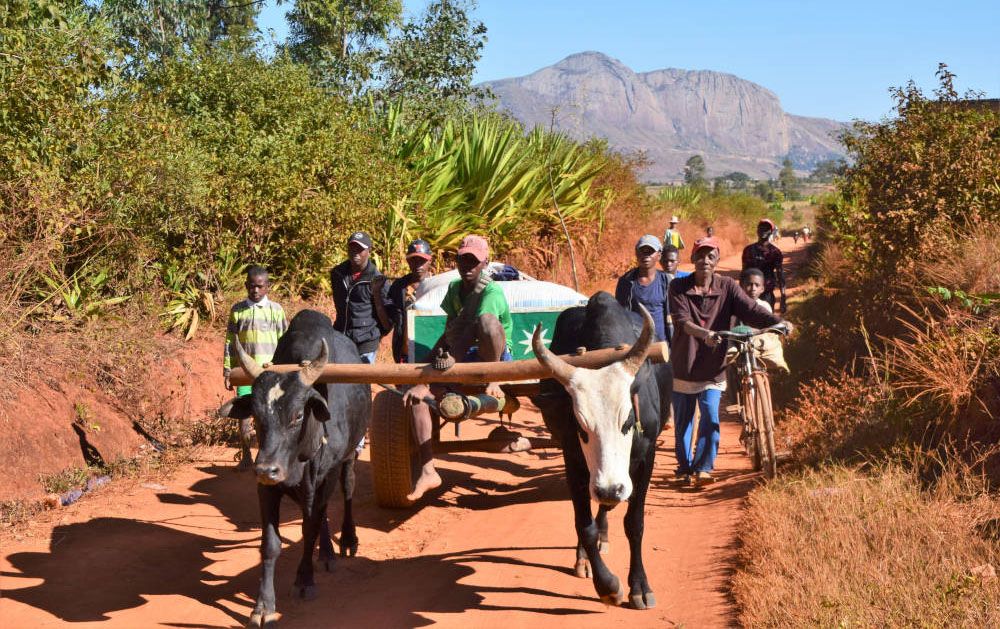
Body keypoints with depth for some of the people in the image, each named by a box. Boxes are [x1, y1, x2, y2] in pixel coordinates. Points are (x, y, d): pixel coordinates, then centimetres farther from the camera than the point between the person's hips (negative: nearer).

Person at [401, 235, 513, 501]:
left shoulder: (492, 293, -19)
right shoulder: (454, 289, 7)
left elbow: (464, 340, -30)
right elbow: (450, 333, 14)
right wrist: (436, 351, -7)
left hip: (496, 359, -7)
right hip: (465, 360, 7)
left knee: (487, 320, -39)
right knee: (417, 396, -18)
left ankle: (493, 383, -19)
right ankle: (428, 471, -15)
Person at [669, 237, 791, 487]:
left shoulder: (727, 286, -2)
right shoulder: (678, 287, -6)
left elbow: (751, 309, -15)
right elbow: (682, 320, -20)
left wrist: (778, 321, -34)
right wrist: (704, 334, -40)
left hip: (712, 369, 0)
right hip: (683, 366, 0)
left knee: (711, 418, -14)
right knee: (682, 421, 11)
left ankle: (703, 468, -4)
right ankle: (684, 465, 31)